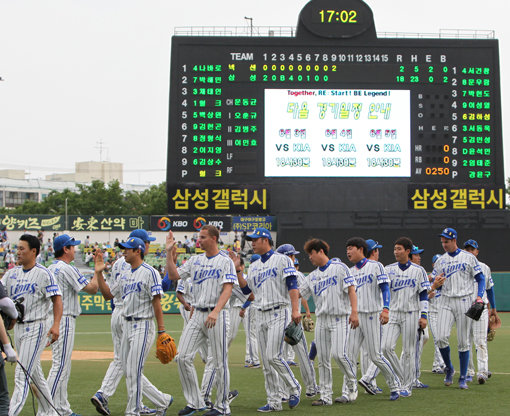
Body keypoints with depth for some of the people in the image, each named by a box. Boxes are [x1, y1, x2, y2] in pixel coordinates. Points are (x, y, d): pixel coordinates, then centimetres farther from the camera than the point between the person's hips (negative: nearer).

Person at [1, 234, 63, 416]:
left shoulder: (43, 273, -9)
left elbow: (57, 299, -12)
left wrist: (56, 325, -23)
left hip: (35, 327, -7)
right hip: (17, 327, 7)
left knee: (22, 375, -11)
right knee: (34, 373, 15)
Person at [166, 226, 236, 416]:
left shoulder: (225, 261, -4)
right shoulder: (195, 260, 15)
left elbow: (227, 289, -14)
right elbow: (173, 275, 13)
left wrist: (215, 312, -27)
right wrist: (169, 252, 5)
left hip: (217, 315, -6)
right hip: (197, 314, 6)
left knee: (220, 362, -2)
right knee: (183, 357, -2)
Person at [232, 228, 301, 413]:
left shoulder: (282, 260, -2)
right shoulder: (254, 267, 19)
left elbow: (293, 286, -11)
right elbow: (246, 289, 13)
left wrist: (295, 310, -21)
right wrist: (237, 269, 4)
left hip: (279, 313, -7)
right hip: (262, 315, 7)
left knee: (273, 356, -16)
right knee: (266, 362, 4)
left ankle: (294, 388, 3)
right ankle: (274, 401, 9)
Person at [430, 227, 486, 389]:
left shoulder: (468, 257, 3)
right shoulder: (440, 261, 12)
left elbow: (480, 278, 3)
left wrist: (479, 296, -13)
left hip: (464, 301, -2)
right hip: (446, 302, 2)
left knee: (463, 341, -1)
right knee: (442, 337, -14)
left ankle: (463, 378, 9)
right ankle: (449, 369, 9)